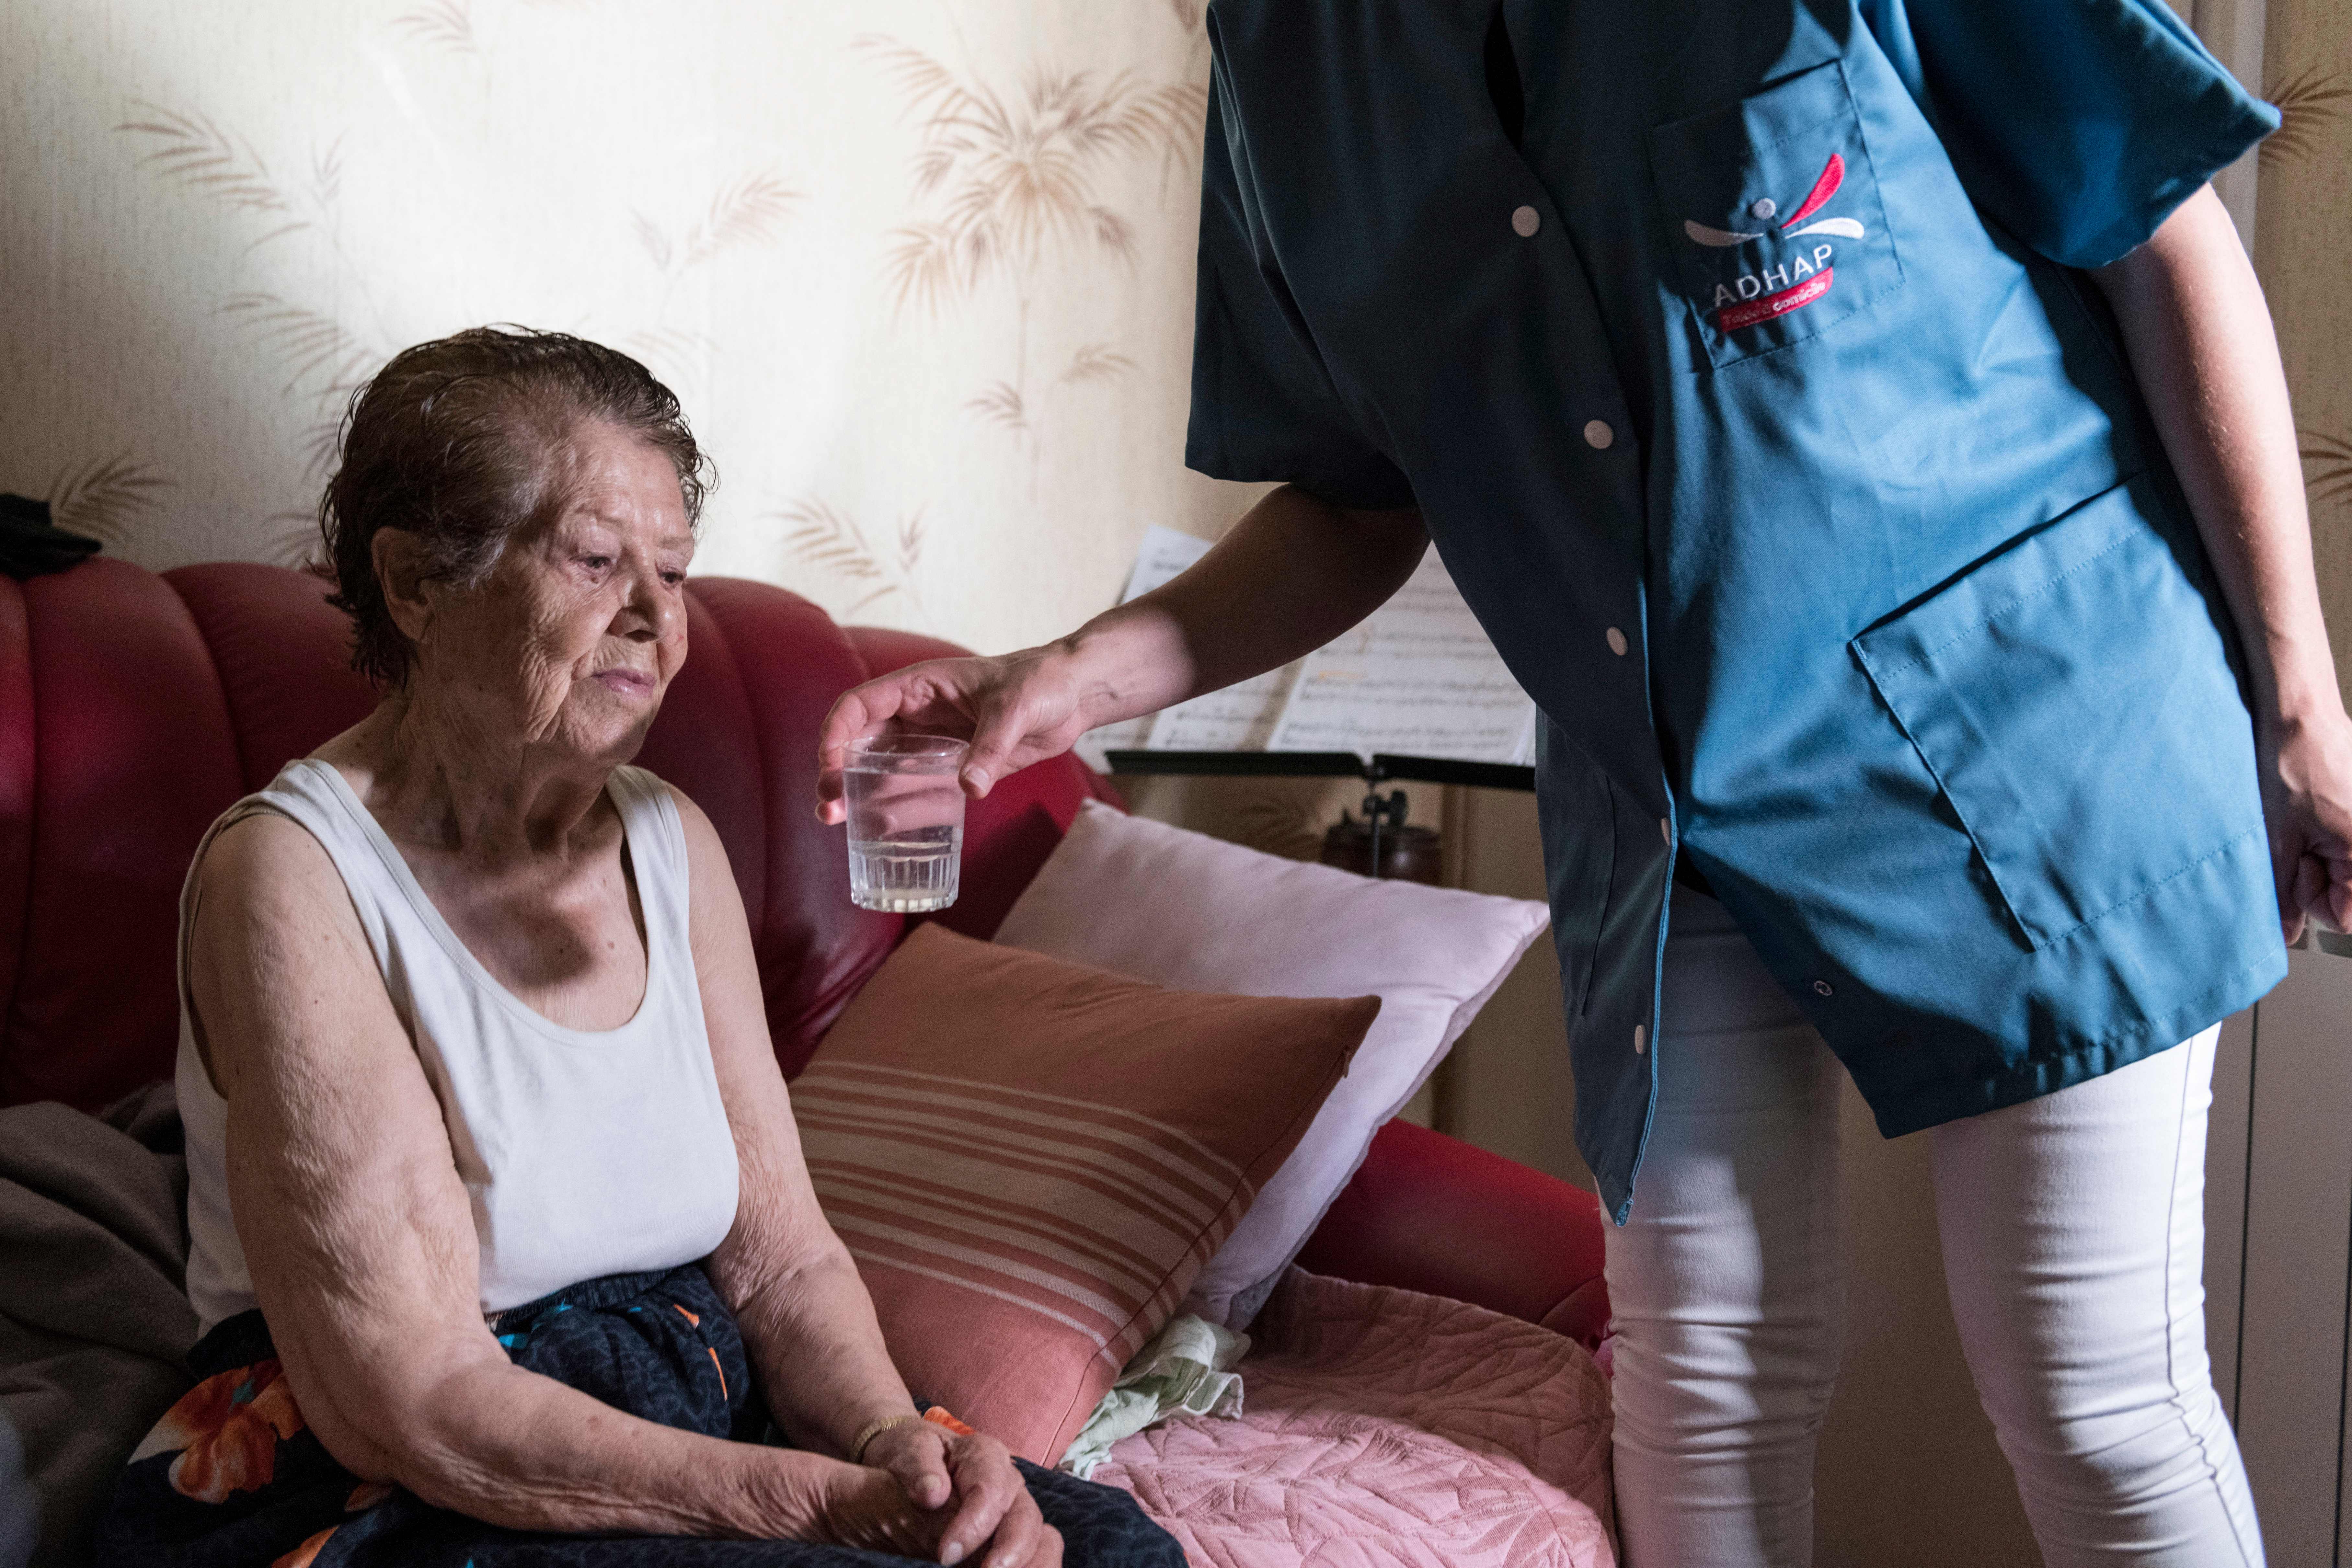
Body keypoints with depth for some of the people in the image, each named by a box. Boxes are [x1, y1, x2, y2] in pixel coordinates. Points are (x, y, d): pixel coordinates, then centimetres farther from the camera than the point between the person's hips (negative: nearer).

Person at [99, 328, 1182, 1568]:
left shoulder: (671, 842, 8)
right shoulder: (292, 873, -14)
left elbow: (782, 1255, 7)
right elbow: (410, 1404, -20)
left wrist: (896, 1444, -15)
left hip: (689, 1439, 7)